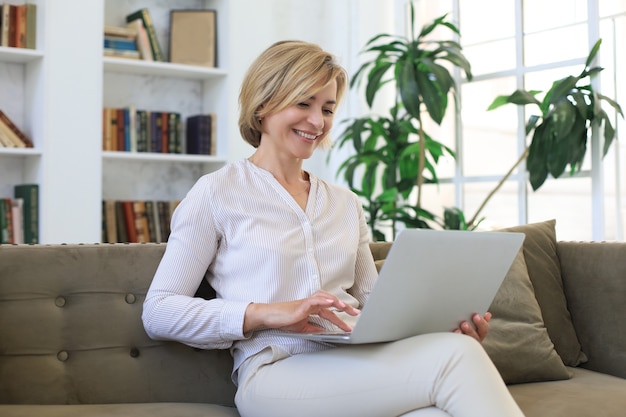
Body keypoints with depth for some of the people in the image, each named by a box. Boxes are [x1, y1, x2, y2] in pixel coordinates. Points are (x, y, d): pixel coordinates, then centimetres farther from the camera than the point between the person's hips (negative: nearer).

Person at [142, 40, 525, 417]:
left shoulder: (346, 203, 22)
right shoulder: (218, 193, 5)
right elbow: (158, 313, -1)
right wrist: (267, 313, -16)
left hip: (358, 363, 5)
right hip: (275, 372, -5)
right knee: (455, 358, -29)